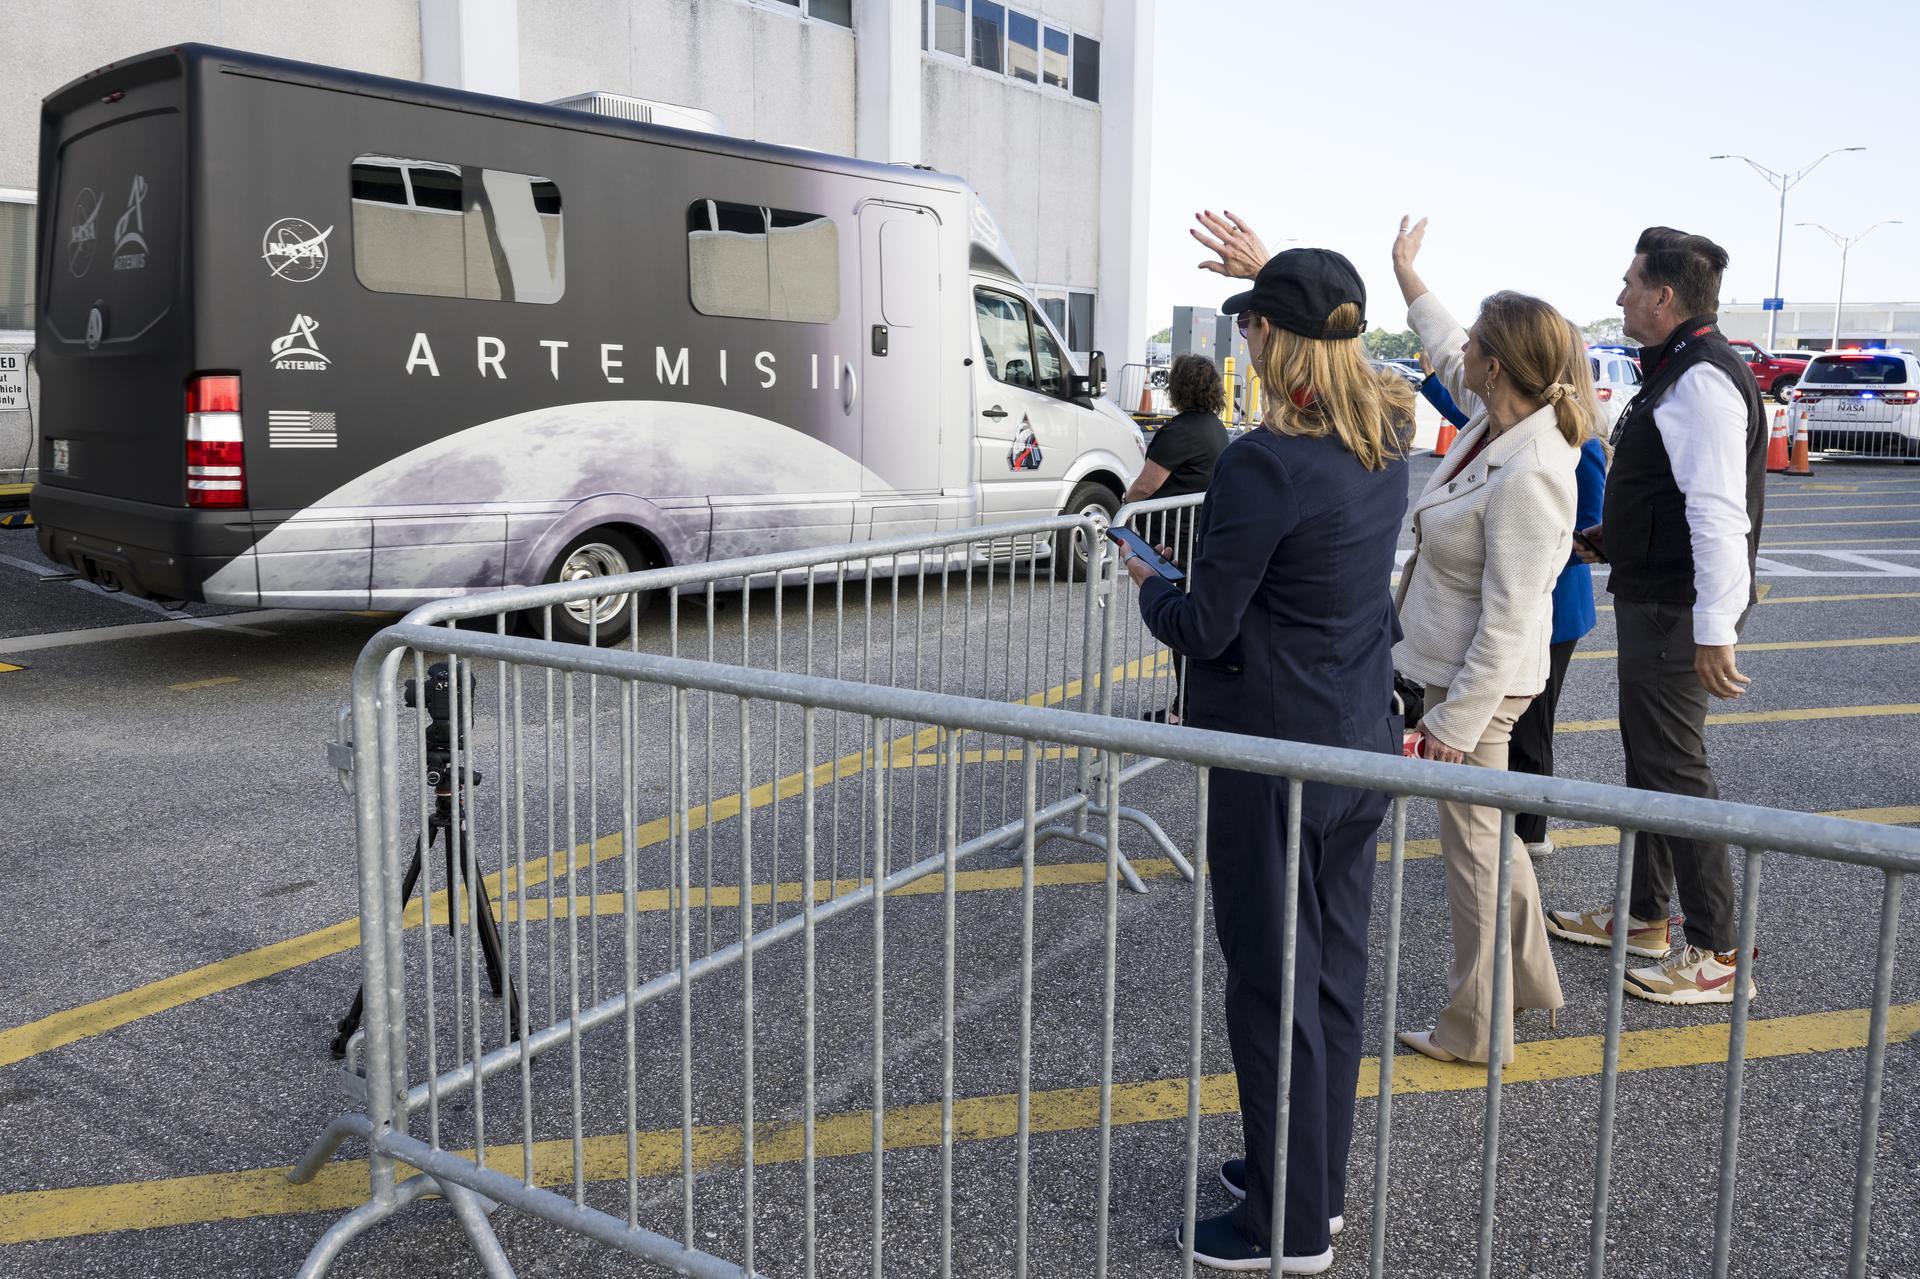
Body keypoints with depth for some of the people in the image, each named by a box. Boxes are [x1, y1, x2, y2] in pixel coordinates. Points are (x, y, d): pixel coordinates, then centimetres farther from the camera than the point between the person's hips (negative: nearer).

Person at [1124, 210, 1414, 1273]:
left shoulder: (1264, 464, -23)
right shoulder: (1384, 439, 1)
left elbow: (1205, 629, -18)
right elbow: (1342, 343, 26)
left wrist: (1148, 585, 3)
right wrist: (1272, 271, 33)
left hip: (1271, 757, -8)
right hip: (1363, 744, 8)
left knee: (1273, 983, 4)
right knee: (1336, 965, 18)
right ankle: (1318, 1181, 35)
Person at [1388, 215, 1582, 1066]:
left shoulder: (1527, 475, -28)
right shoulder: (1497, 420, -1)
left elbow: (1507, 618, -26)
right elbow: (1446, 355, 21)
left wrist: (1457, 718, -22)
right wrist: (1407, 275, 32)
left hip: (1481, 680, -10)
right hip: (1456, 666, 10)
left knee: (1474, 845, 4)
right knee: (1486, 832, 23)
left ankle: (1478, 1029, 20)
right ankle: (1529, 978, 41)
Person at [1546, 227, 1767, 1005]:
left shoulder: (1703, 382, -21)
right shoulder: (1679, 372, 13)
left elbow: (1720, 514, -28)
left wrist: (1715, 631, -30)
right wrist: (1616, 537, 17)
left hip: (1676, 611, -11)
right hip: (1652, 599, 11)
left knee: (1676, 768, -4)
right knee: (1647, 757, 18)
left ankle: (1716, 955, 7)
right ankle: (1645, 918, 33)